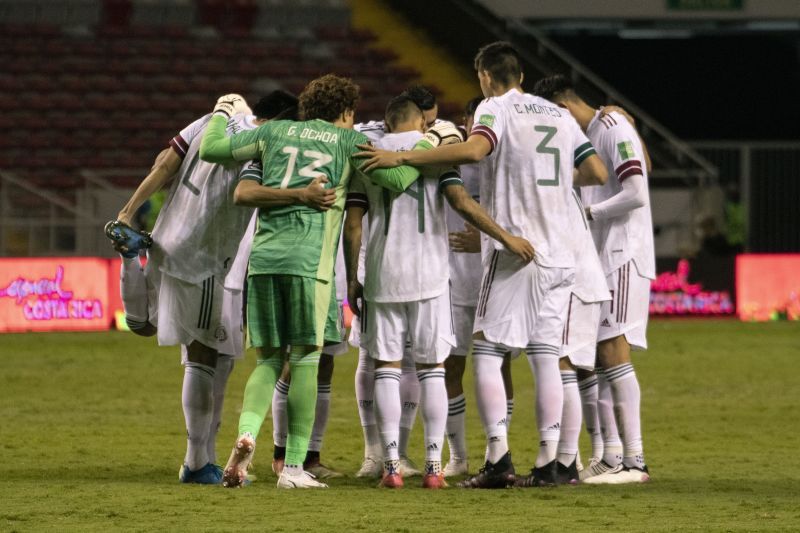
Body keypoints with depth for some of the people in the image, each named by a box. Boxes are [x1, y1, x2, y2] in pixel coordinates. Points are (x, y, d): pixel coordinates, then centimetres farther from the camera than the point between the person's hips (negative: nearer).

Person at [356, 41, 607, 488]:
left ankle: (499, 457, -14)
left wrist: (400, 159, -21)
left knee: (488, 352, -3)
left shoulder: (496, 109, -3)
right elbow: (598, 171, 15)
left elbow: (474, 150, -23)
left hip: (513, 250, -6)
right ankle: (548, 461, 3)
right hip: (560, 254, 6)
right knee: (546, 356, 7)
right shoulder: (560, 116, 16)